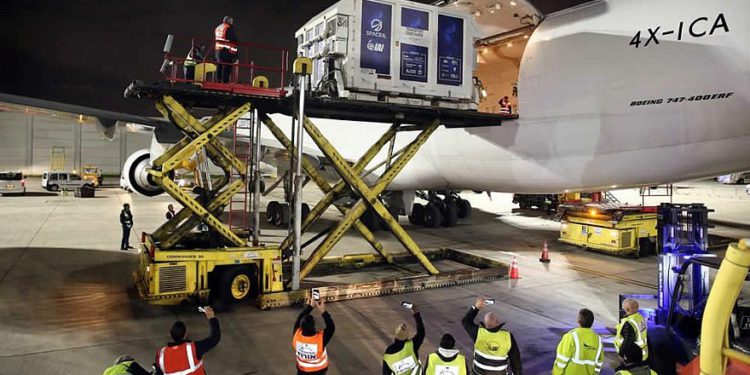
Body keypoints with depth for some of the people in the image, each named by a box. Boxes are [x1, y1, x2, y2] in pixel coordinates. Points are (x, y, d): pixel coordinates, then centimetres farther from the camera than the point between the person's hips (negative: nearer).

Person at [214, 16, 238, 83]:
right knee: (227, 66, -8)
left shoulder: (217, 28, 18)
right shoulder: (229, 28, -8)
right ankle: (225, 81, -13)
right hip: (227, 50, -8)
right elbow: (234, 40, -10)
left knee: (219, 65, 12)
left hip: (218, 49, 8)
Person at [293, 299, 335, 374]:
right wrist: (323, 311, -26)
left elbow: (299, 319, -13)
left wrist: (310, 306, -11)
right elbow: (331, 327, -20)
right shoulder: (321, 338, -37)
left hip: (302, 370, 2)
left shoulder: (296, 336, -30)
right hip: (319, 371, -2)